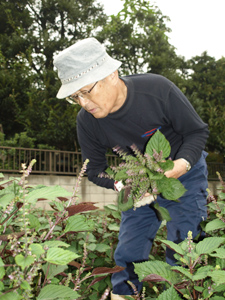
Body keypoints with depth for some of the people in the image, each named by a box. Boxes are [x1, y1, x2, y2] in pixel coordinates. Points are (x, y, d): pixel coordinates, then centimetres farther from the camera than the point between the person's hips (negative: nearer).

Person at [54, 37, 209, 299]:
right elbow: (95, 170, -4)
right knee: (129, 252, 3)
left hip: (183, 173, -2)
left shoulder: (157, 89, -28)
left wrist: (183, 163, -34)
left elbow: (197, 131, -15)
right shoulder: (87, 121, -17)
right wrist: (121, 184, -25)